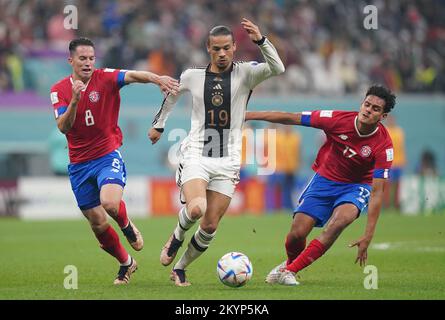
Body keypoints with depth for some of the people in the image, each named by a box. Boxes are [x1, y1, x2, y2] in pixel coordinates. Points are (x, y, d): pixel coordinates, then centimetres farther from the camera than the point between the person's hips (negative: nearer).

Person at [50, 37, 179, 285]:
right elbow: (63, 127, -13)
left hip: (108, 155, -3)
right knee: (97, 224, 7)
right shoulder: (59, 90, 0)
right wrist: (74, 100, -30)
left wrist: (156, 78, -48)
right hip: (79, 164, 3)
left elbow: (133, 76, -27)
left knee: (110, 202, -30)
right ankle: (126, 263, 31)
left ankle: (127, 226, 6)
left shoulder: (105, 78, -7)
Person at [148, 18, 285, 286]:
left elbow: (278, 68, -19)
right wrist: (158, 125, 34)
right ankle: (176, 238, 6)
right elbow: (172, 94, 26)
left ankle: (180, 269, 22)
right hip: (196, 156, -1)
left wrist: (261, 40, -31)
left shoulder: (245, 74, -1)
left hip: (227, 162, 1)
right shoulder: (193, 76, 4)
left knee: (210, 226, 0)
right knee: (196, 209, -27)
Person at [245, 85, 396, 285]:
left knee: (342, 218, -33)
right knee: (297, 234, -10)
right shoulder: (339, 119, -20)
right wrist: (248, 116, -14)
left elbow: (377, 192, -23)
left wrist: (368, 236, -28)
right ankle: (290, 263, 30)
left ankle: (289, 270, -21)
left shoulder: (384, 146, -23)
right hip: (325, 179, 1)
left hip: (356, 186, -1)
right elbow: (291, 118, -13)